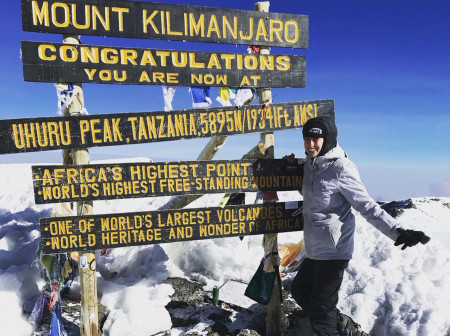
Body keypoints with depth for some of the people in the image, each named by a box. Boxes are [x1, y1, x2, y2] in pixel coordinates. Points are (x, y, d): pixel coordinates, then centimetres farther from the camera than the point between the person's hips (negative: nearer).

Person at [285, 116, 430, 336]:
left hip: (333, 249, -9)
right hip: (314, 249, 9)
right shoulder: (310, 165, 6)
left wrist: (397, 232, -28)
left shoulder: (340, 168, -17)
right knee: (300, 290, 21)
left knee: (321, 309, 2)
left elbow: (367, 206, -17)